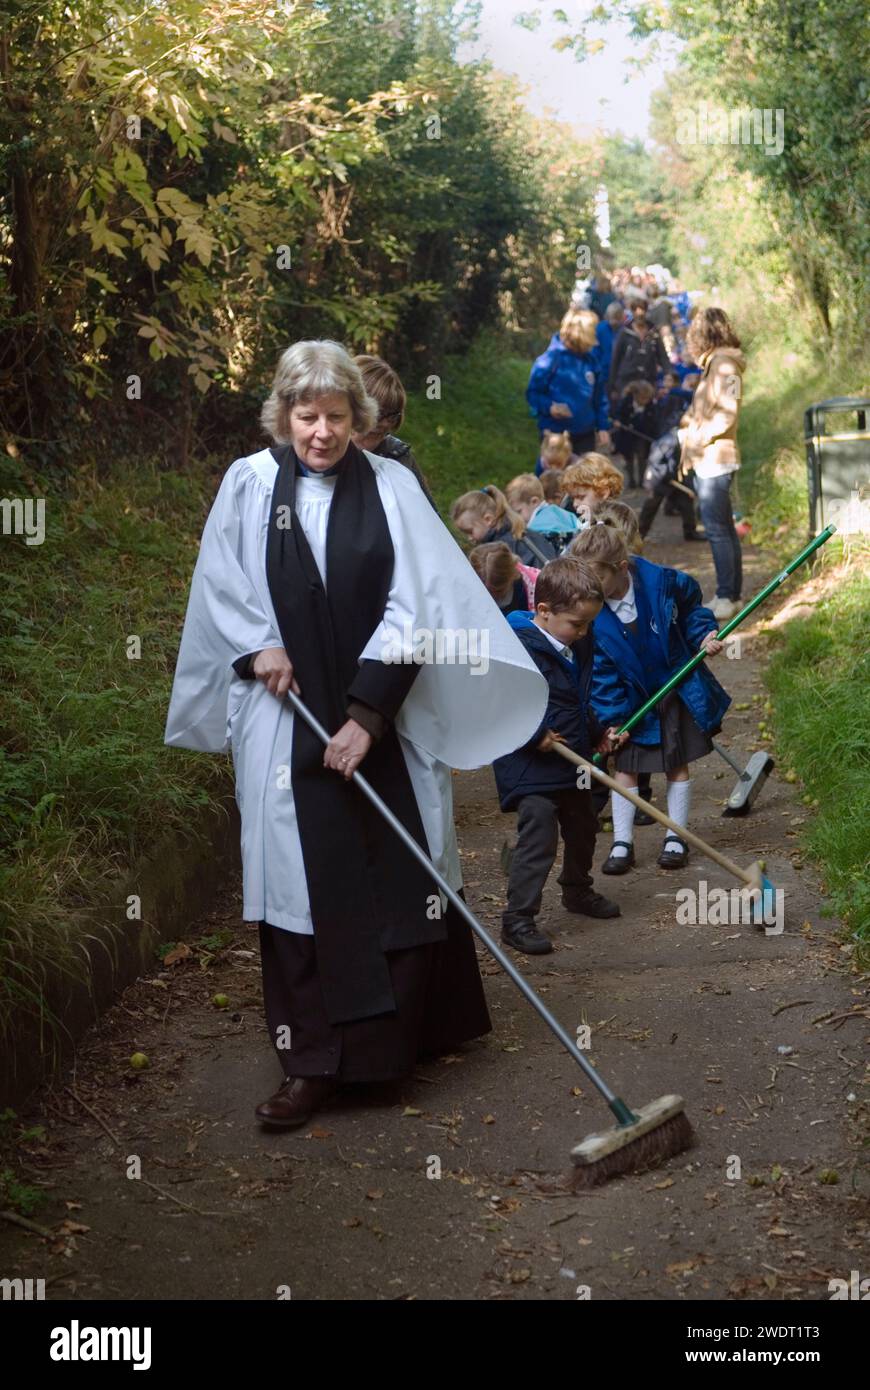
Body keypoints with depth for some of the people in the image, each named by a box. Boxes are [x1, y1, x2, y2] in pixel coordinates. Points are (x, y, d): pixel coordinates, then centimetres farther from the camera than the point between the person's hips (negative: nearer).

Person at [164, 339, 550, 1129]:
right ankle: (313, 1064, 7)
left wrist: (367, 713, -13)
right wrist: (258, 647, -12)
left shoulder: (390, 486, -3)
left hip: (385, 719, 1)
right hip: (289, 719, 0)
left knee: (404, 877, 8)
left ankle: (413, 1028, 29)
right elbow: (222, 590, 6)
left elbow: (411, 606, -7)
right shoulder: (250, 484, -2)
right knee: (302, 885, 1)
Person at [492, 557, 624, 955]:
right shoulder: (518, 648, -21)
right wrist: (535, 735, -28)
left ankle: (577, 891, 45)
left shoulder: (577, 648, 9)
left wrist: (598, 734, 17)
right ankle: (517, 918, -9)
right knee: (538, 837, -14)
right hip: (530, 768, -9)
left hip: (571, 764, 9)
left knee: (582, 829, 22)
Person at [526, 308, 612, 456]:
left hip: (585, 435, 5)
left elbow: (600, 397, 11)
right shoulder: (550, 359, -15)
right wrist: (549, 407, -28)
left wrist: (603, 427, 8)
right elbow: (533, 393, -9)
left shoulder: (591, 360, 1)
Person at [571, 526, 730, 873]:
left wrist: (704, 635, -13)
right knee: (625, 768, 2)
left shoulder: (662, 583, -22)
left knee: (677, 765, 9)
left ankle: (676, 839, 22)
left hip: (677, 688, 0)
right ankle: (622, 844, 12)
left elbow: (692, 609, 3)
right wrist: (612, 718, -14)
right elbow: (601, 673, -12)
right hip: (631, 698, 0)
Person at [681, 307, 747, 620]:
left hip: (716, 459, -10)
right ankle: (732, 596, 18)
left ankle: (727, 597, -6)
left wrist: (698, 439, -13)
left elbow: (727, 415, -21)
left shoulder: (724, 365, -12)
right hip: (707, 461, 10)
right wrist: (689, 451, 13)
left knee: (717, 529, -8)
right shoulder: (713, 364, 17)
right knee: (725, 529, 12)